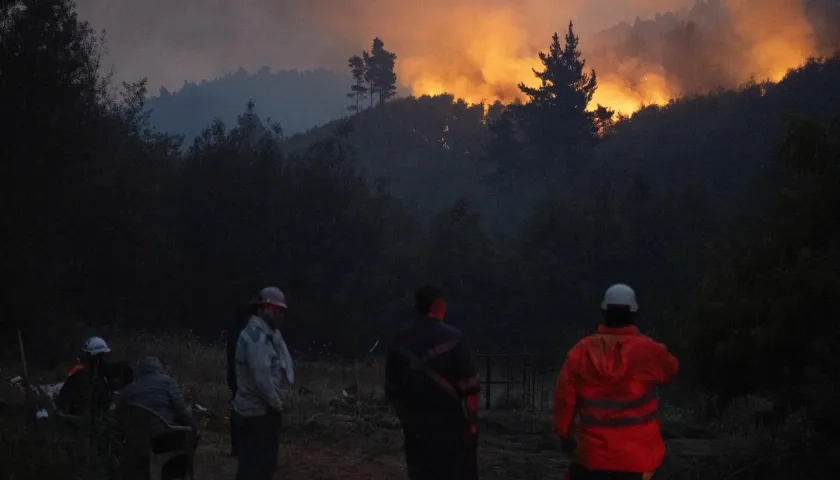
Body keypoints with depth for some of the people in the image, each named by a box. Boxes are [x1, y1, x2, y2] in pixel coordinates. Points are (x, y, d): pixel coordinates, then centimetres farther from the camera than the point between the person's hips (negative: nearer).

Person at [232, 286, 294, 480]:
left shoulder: (268, 333, 13)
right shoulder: (256, 335, -20)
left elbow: (278, 368, 12)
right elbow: (261, 375, -25)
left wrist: (276, 401, 1)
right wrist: (275, 403, -13)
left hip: (264, 410, 10)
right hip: (257, 412, -10)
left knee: (266, 462, 18)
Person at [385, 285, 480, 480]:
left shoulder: (400, 341, 5)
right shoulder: (452, 338, -9)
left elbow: (392, 387, 10)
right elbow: (469, 386, -11)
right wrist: (472, 421, -4)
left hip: (414, 423, 4)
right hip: (448, 423, -4)